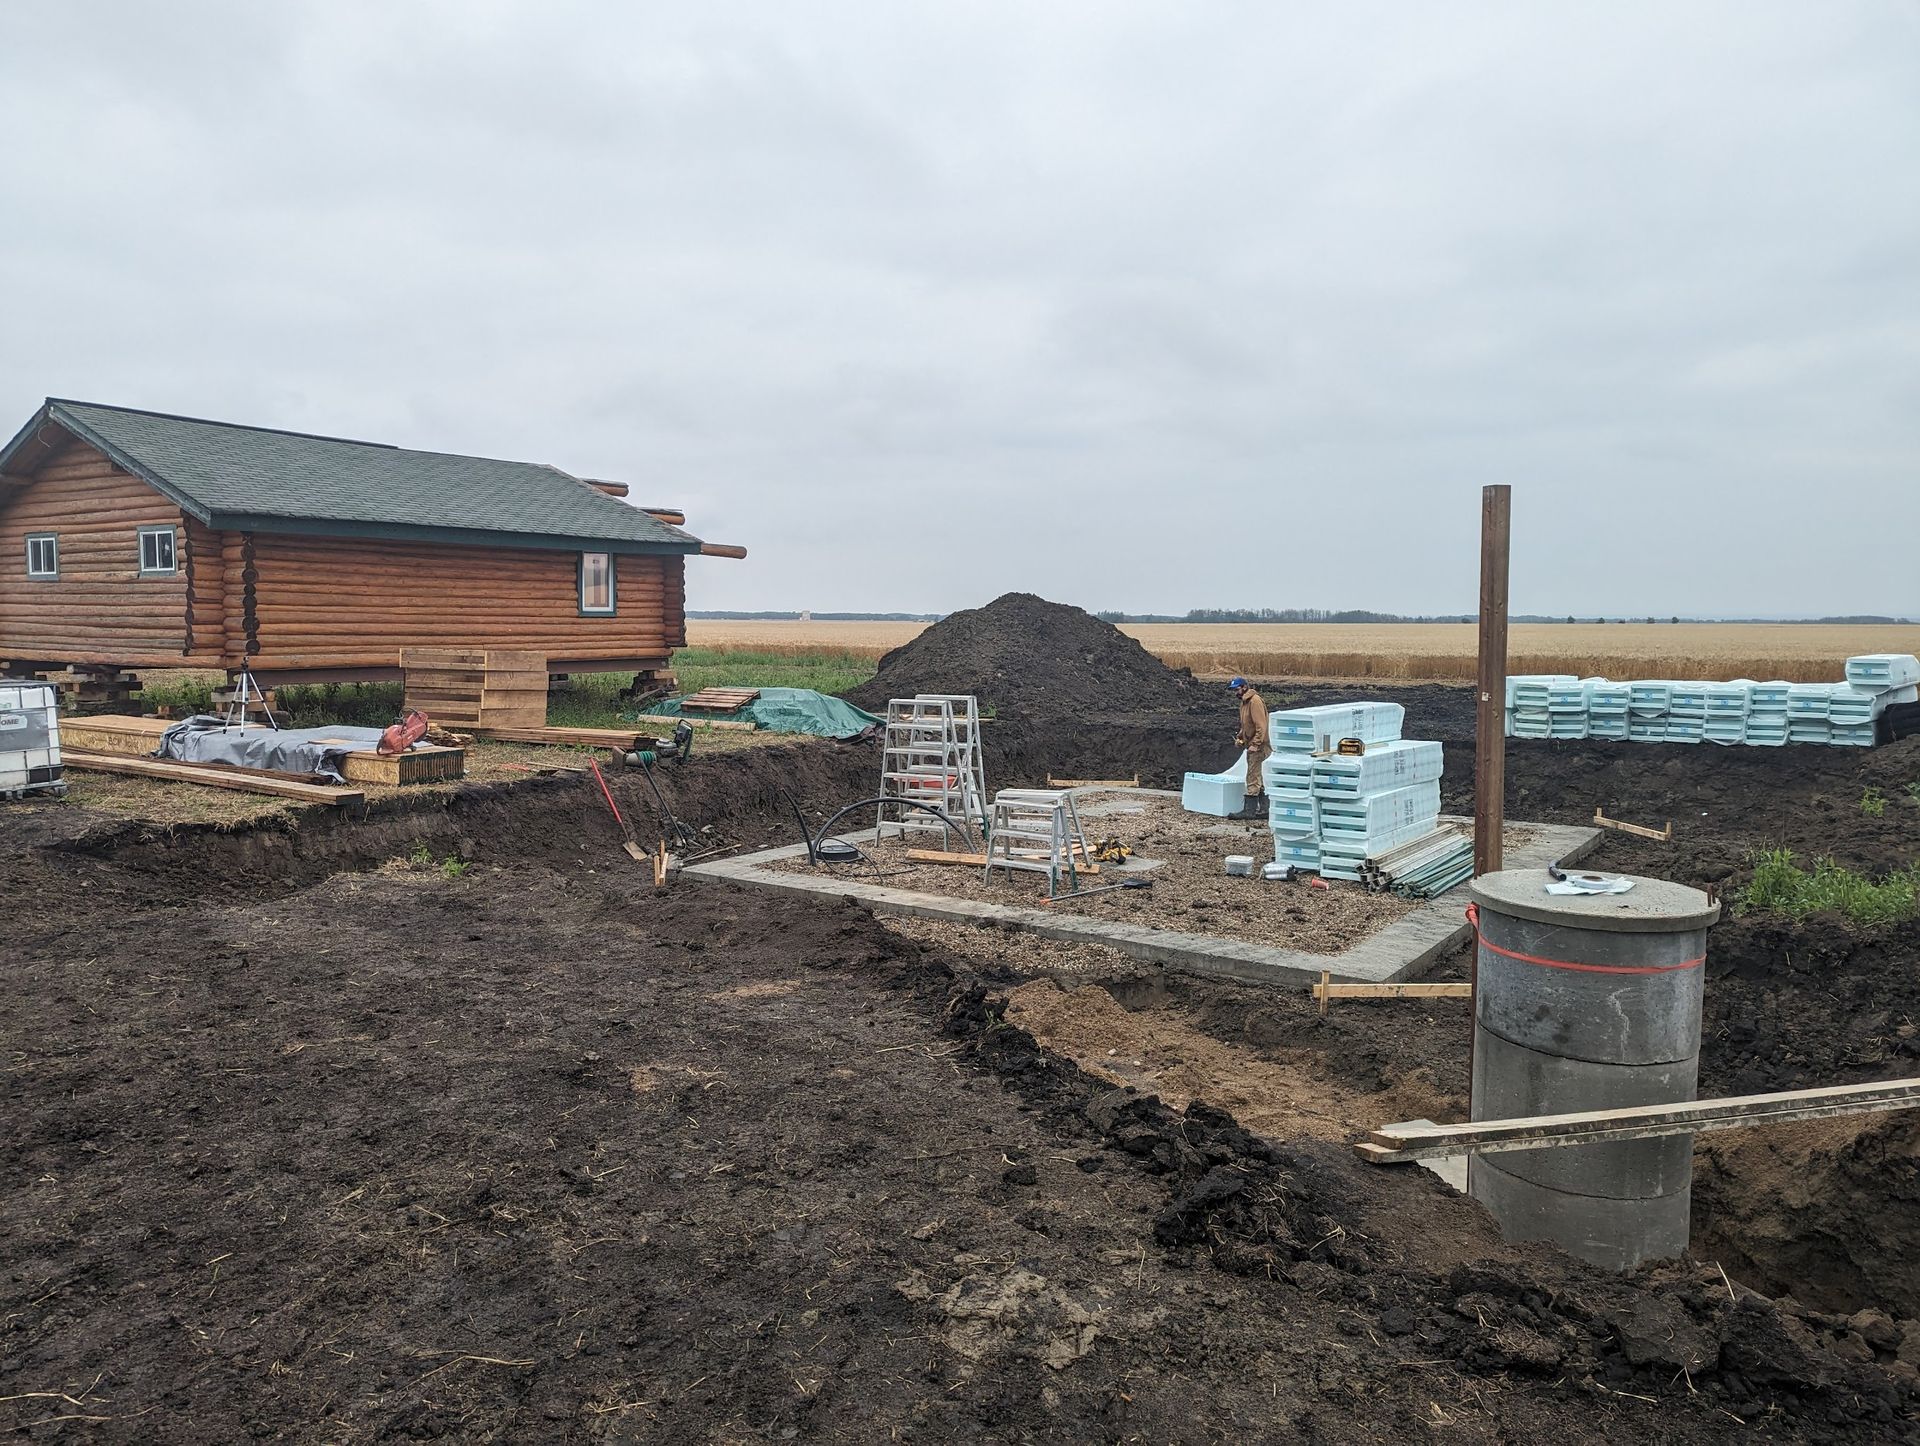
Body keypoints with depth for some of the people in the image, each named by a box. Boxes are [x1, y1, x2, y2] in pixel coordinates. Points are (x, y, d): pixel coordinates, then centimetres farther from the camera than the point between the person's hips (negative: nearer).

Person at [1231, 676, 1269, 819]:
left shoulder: (1255, 701, -16)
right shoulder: (1244, 702, 15)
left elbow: (1261, 726, -22)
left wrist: (1255, 744, -23)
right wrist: (1240, 738, 11)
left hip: (1258, 747, -10)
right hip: (1251, 746, 10)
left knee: (1253, 778, -9)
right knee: (1257, 778, 13)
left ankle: (1249, 810, -7)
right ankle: (1264, 809, 18)